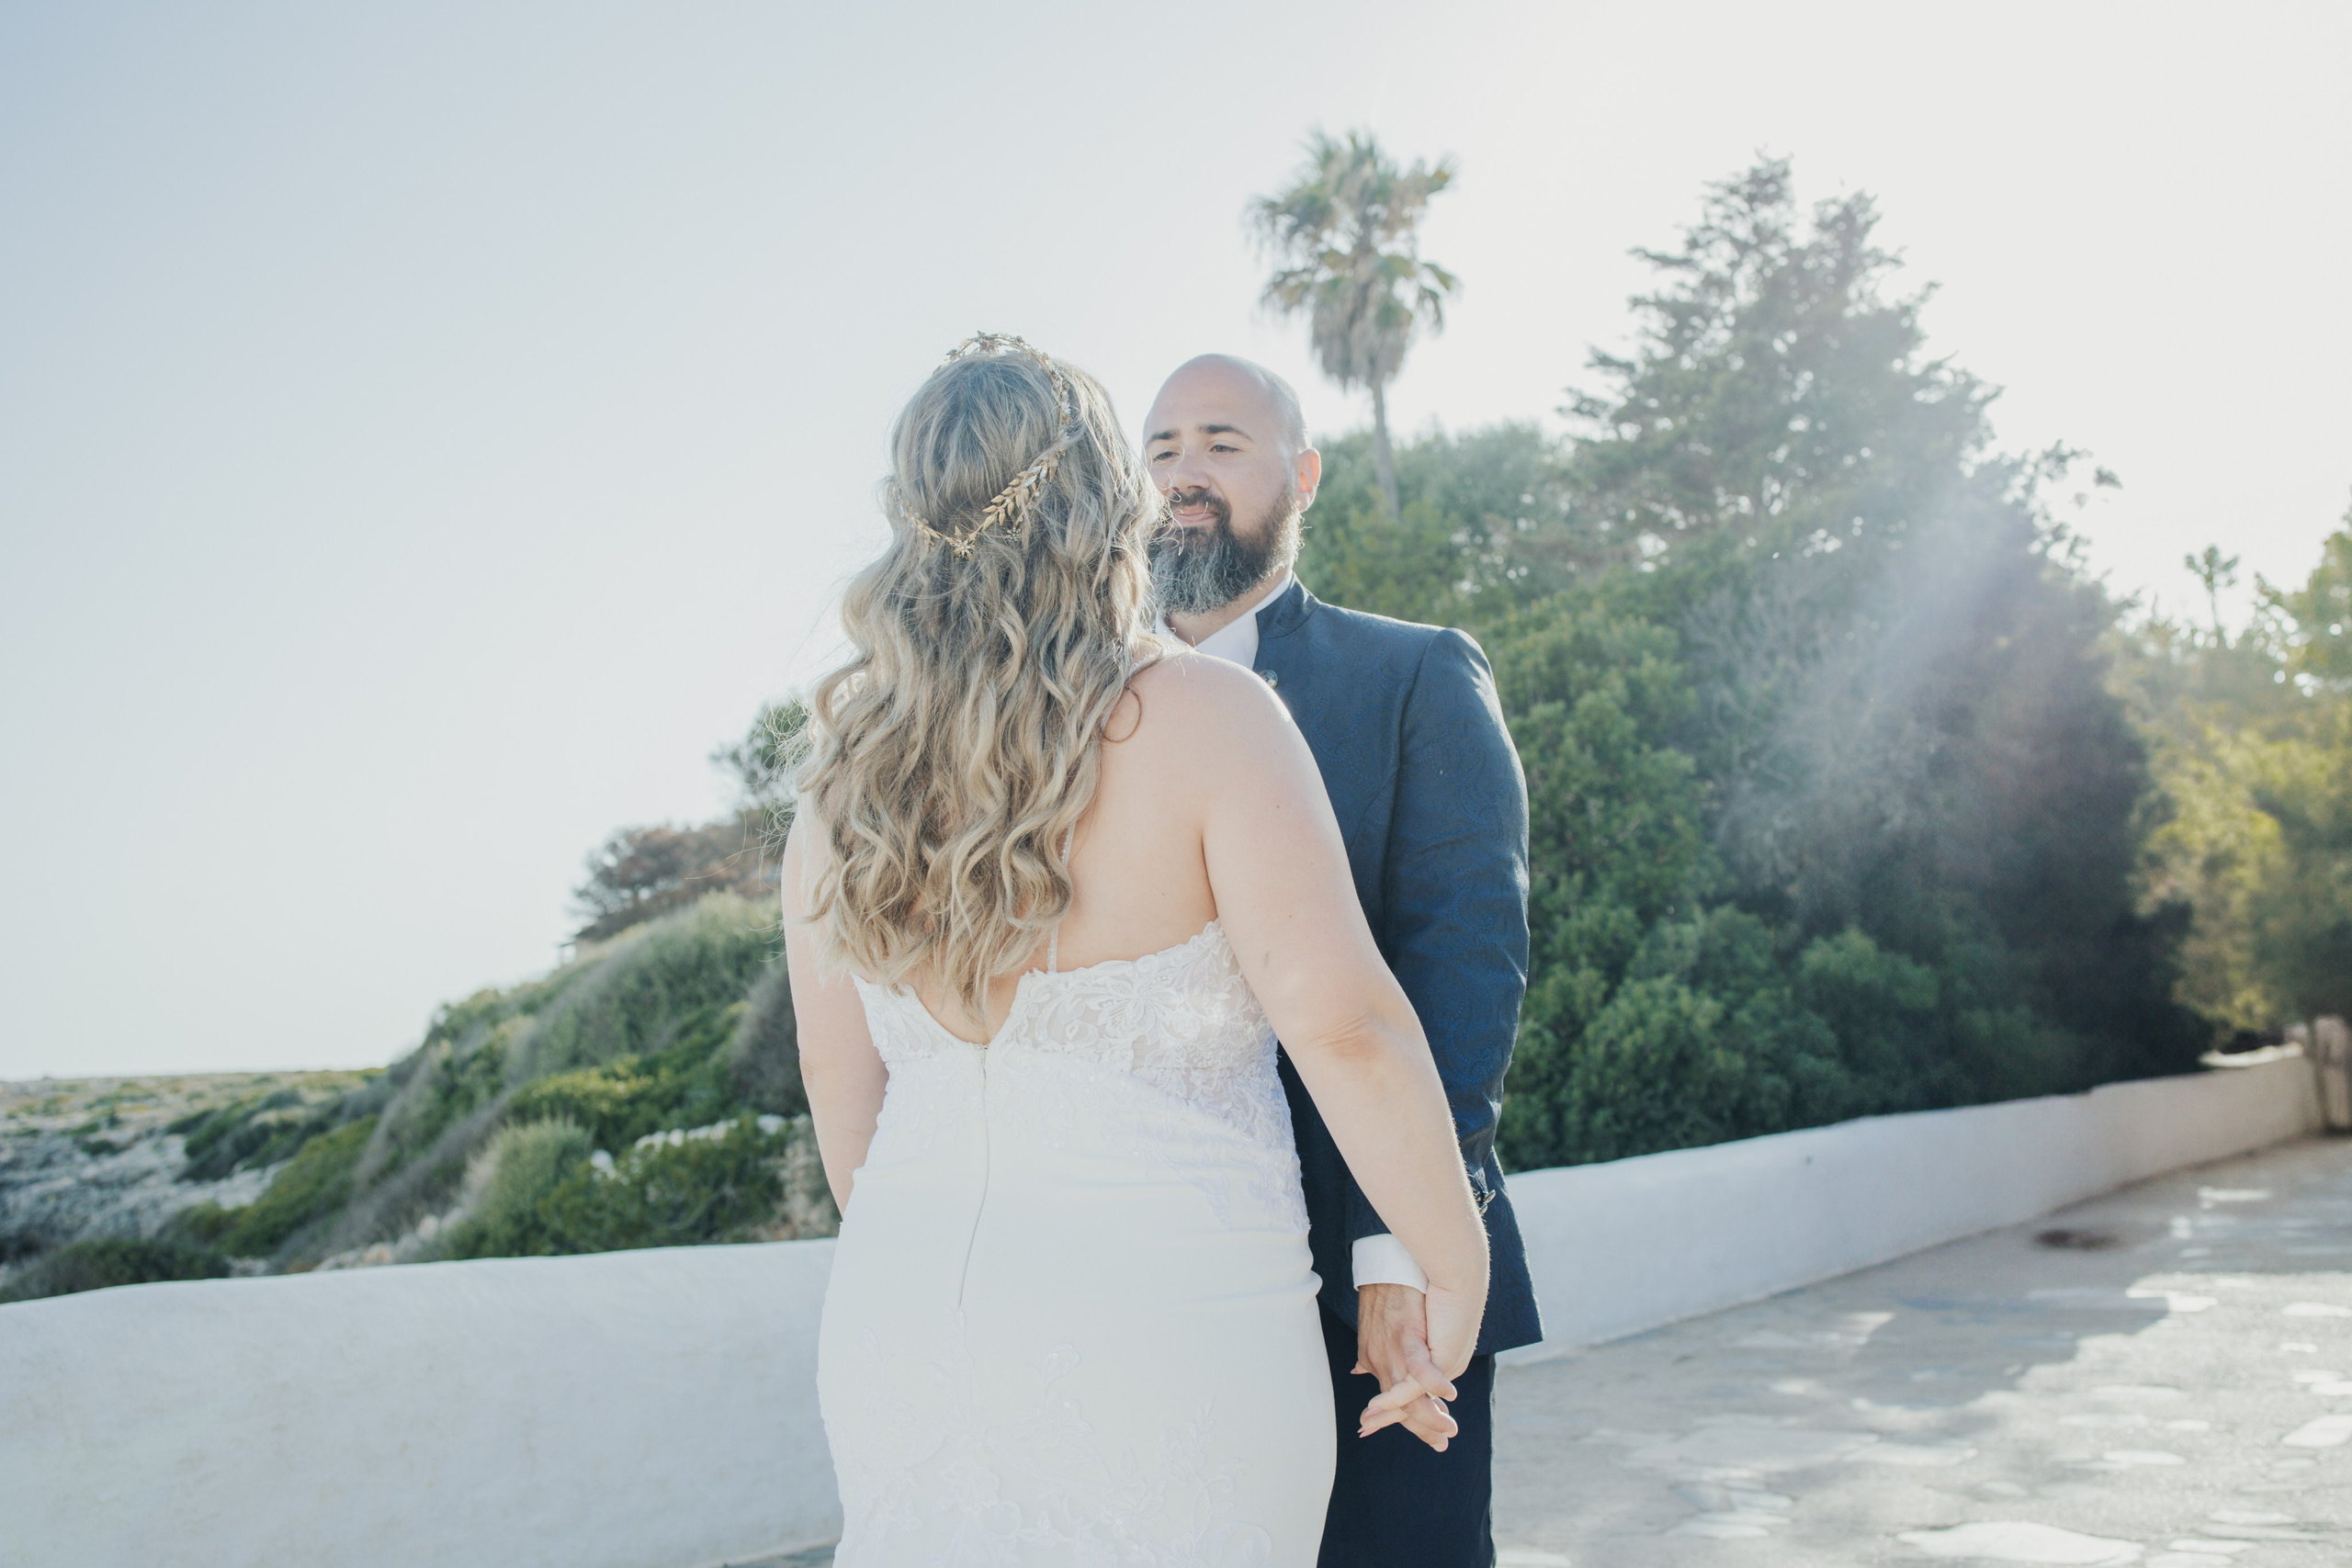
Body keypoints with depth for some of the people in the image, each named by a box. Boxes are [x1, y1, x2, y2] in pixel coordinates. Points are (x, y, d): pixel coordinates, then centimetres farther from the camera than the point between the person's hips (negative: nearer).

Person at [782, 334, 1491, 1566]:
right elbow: (1344, 1025, -19)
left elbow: (840, 1080, 10)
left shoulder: (850, 754, 4)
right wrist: (1455, 1273, -6)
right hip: (1166, 1318, -4)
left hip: (901, 1327, 5)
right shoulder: (1203, 718, -11)